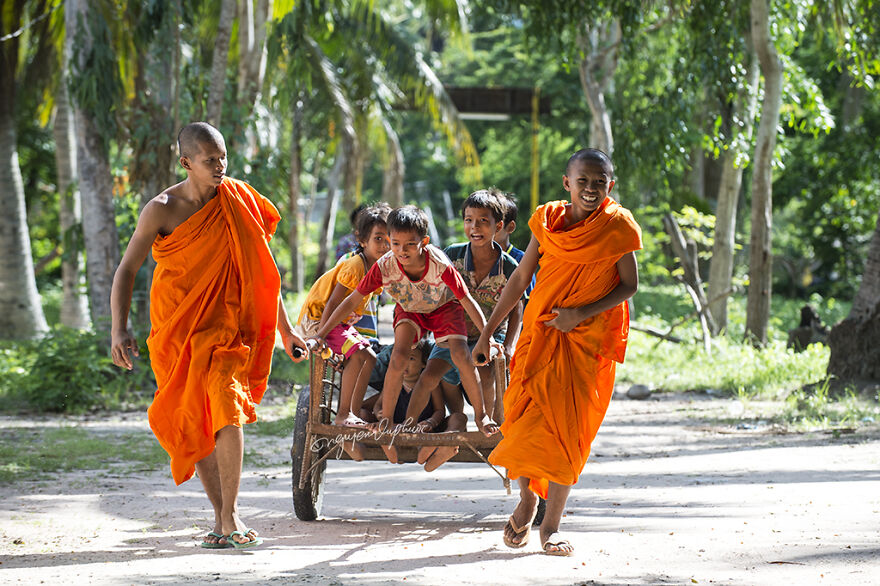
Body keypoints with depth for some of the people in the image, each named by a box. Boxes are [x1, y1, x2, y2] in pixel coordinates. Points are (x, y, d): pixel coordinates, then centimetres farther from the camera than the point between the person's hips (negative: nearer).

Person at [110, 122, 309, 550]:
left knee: (227, 411, -18)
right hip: (175, 330, 0)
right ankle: (221, 518, 14)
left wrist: (285, 330, 12)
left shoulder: (238, 201, 0)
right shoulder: (162, 210, -7)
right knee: (191, 423, 3)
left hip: (223, 324, 0)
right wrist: (119, 329, -18)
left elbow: (262, 270, 10)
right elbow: (126, 270, -4)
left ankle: (230, 516, -12)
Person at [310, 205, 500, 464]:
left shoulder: (440, 265, -36)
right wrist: (321, 334, -23)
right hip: (409, 310, 1)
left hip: (444, 307, -1)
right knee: (399, 355, -23)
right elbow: (353, 300, -22)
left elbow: (468, 301, -27)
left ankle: (481, 414, -1)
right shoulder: (385, 267, -31)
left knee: (461, 355, -21)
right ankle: (385, 420, -10)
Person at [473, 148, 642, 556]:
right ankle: (526, 498, 19)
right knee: (526, 415, -8)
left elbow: (629, 286, 0)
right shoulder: (548, 220, 4)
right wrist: (487, 332, 8)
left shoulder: (617, 227, -3)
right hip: (540, 332, 2)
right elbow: (520, 278, 9)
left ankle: (551, 525, 5)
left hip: (587, 339, -2)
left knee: (567, 426, -5)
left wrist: (582, 313, -14)